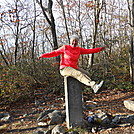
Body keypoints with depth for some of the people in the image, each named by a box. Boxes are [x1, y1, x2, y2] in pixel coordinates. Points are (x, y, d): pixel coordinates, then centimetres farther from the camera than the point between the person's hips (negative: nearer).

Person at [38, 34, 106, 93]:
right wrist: (43, 55, -9)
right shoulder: (65, 47, -1)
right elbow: (55, 52, 0)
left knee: (86, 74, -8)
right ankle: (94, 86, -43)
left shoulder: (79, 49, 11)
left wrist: (99, 49, 11)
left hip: (74, 68, 8)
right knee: (78, 74, -30)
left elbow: (88, 51, 13)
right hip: (65, 68, -8)